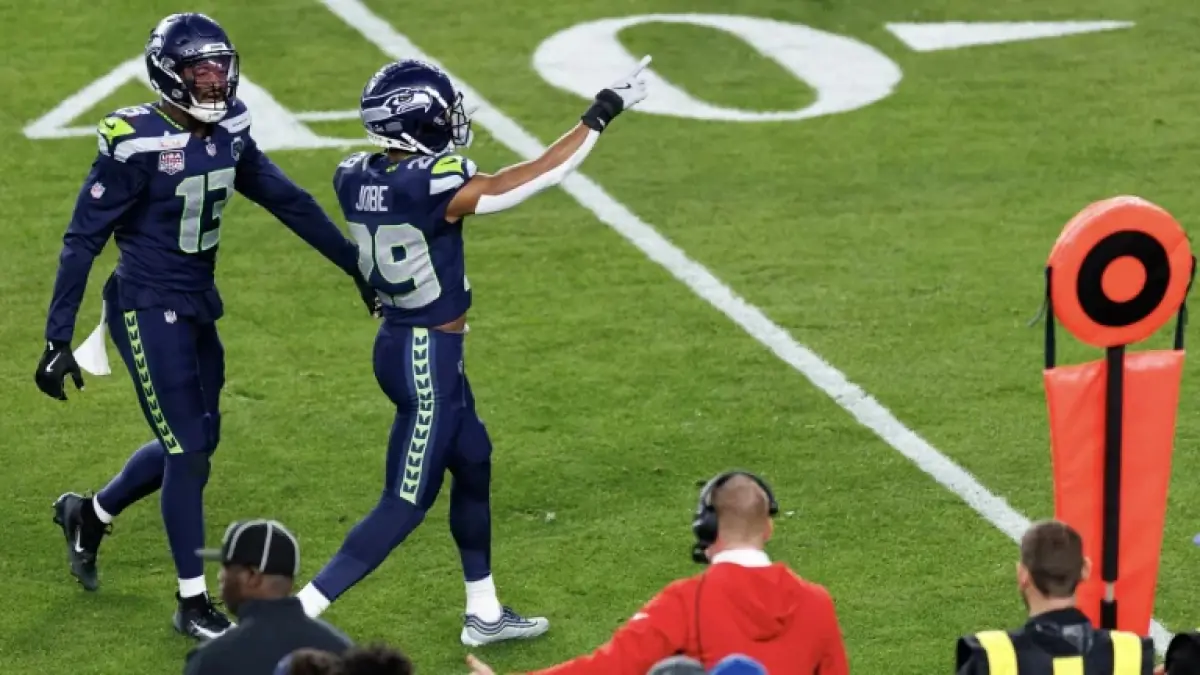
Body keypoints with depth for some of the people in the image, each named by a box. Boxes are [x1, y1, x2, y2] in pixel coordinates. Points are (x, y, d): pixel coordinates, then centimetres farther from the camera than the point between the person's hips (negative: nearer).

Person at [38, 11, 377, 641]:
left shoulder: (229, 132, 0)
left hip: (198, 306, 8)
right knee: (189, 454, -5)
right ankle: (192, 604, 8)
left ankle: (89, 515, 41)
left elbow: (288, 201, 11)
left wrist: (354, 264, 15)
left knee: (193, 444, 17)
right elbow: (82, 241, -15)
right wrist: (58, 340, -15)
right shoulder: (135, 144, -19)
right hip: (148, 311, -8)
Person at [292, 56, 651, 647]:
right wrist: (601, 116, -12)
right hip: (428, 359, -9)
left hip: (398, 342, 9)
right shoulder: (430, 187, -26)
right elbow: (532, 179, -19)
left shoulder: (354, 177, -5)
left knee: (473, 466, 24)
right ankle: (296, 615, -3)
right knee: (405, 505, 0)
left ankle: (484, 613, 36)